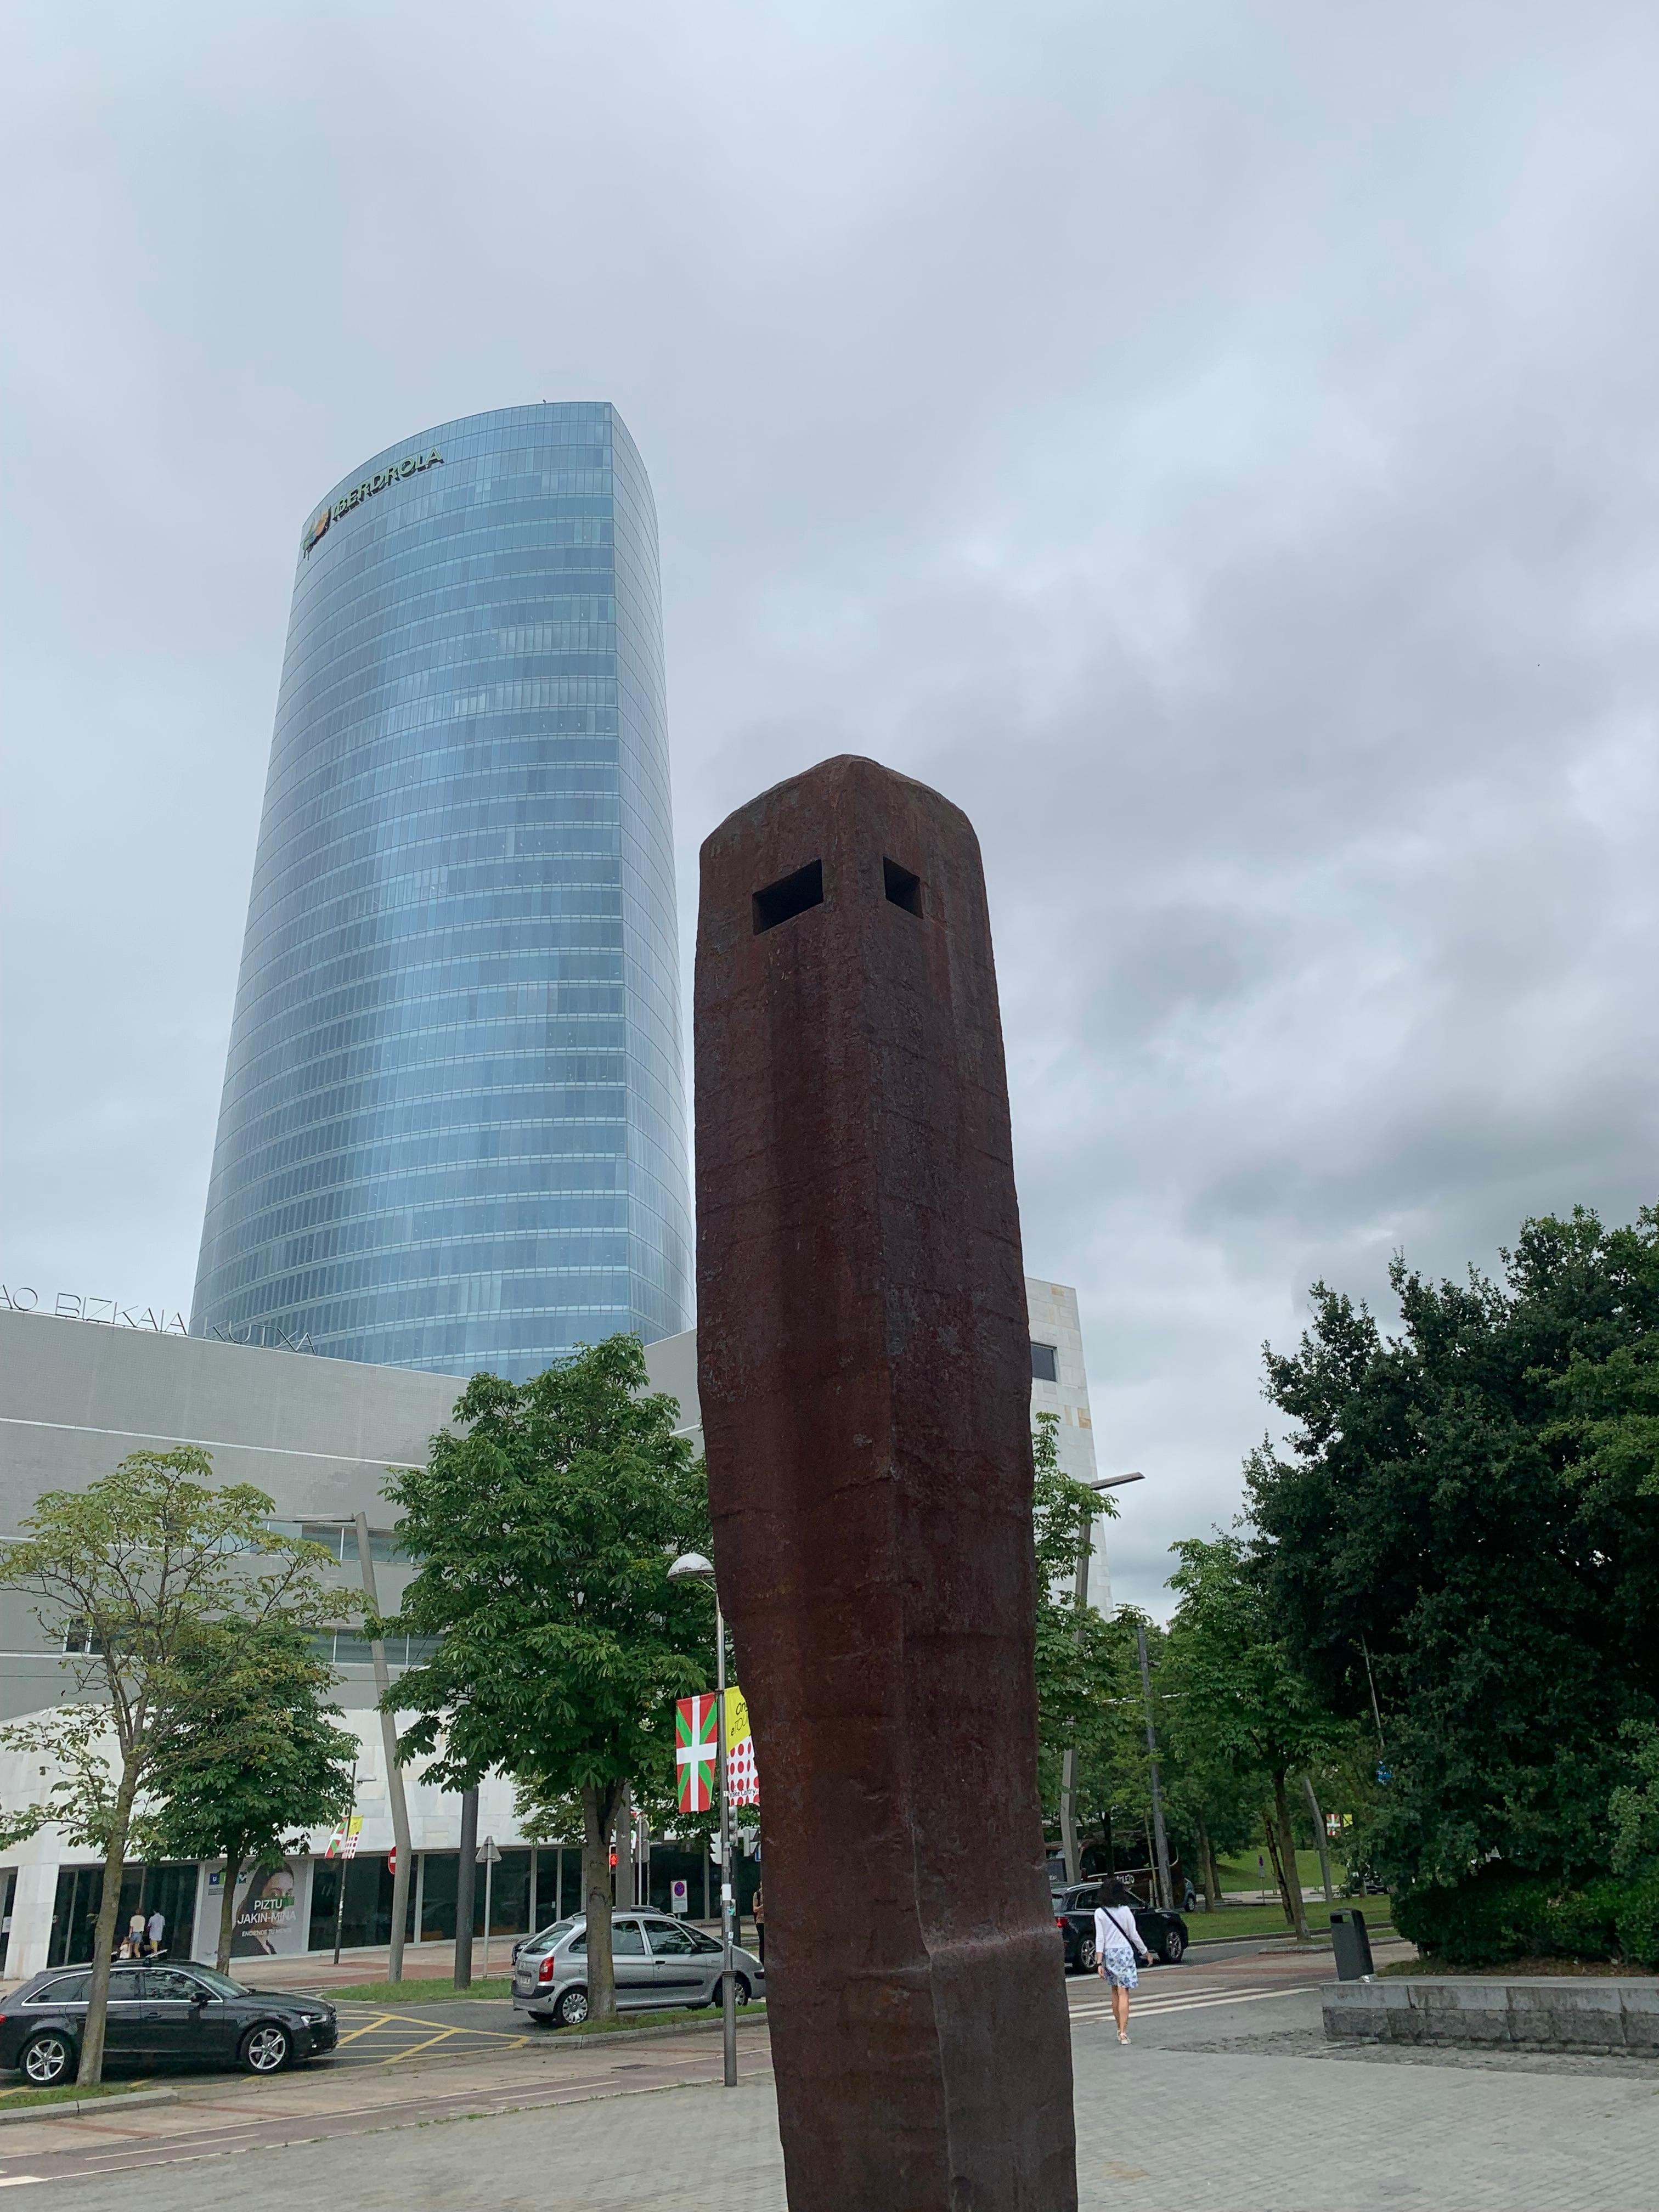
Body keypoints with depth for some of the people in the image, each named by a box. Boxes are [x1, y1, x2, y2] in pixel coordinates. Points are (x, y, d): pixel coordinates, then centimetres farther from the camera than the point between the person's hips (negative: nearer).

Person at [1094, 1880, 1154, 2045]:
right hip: (1125, 1952, -2)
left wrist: (1100, 1963, -8)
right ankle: (1123, 2032, -13)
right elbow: (1134, 1935, -2)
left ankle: (1120, 2029, 25)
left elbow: (1100, 1938, -7)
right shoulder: (1125, 1911, -5)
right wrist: (1146, 1953, 12)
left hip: (1108, 1954, 2)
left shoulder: (1099, 1913, -3)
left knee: (1115, 1991, 18)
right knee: (1123, 1993, -4)